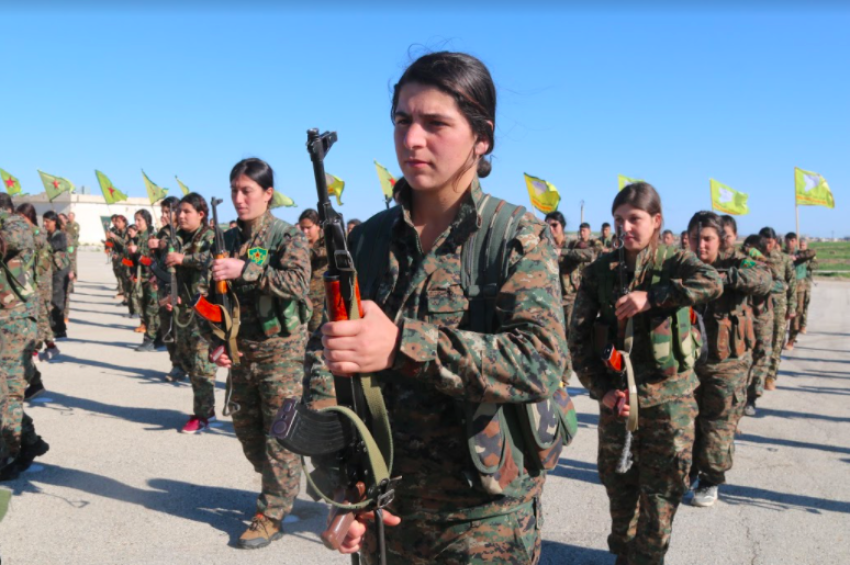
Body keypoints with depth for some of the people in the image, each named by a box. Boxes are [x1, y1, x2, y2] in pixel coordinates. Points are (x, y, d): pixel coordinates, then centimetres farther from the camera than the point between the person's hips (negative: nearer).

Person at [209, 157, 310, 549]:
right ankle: (281, 488, 36)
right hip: (242, 350, 6)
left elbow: (298, 281, -25)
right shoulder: (229, 239, 8)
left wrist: (246, 269, -32)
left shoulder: (288, 236, -8)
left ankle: (273, 514, 12)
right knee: (245, 426, 14)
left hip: (281, 348, -6)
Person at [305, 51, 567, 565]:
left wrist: (403, 344, -36)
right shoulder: (369, 238, 0)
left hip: (485, 519, -3)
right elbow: (324, 354, -4)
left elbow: (541, 362, -25)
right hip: (383, 507, 4)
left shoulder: (520, 237, -10)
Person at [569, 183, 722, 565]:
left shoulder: (674, 262, -3)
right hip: (616, 396, 2)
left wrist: (651, 296, -35)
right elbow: (578, 337, -1)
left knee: (661, 491, 5)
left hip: (668, 397, -2)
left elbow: (712, 283, -26)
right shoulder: (600, 270, 0)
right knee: (619, 485, 14)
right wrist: (601, 389, -8)